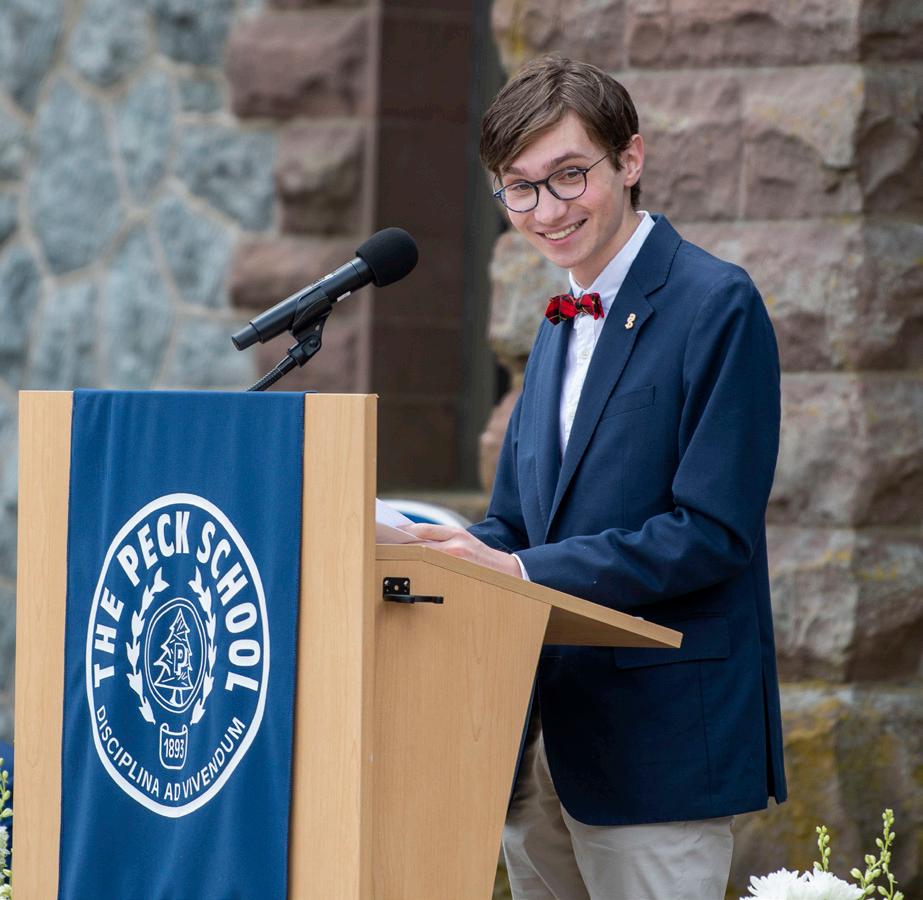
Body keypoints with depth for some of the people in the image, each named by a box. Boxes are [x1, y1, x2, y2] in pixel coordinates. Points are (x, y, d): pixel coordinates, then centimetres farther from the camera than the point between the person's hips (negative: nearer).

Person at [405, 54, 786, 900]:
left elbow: (714, 532, -18)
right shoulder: (563, 323, 17)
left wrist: (524, 571, -21)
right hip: (544, 732, 8)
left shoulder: (717, 306, -10)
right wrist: (446, 557, -3)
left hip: (658, 735, -8)